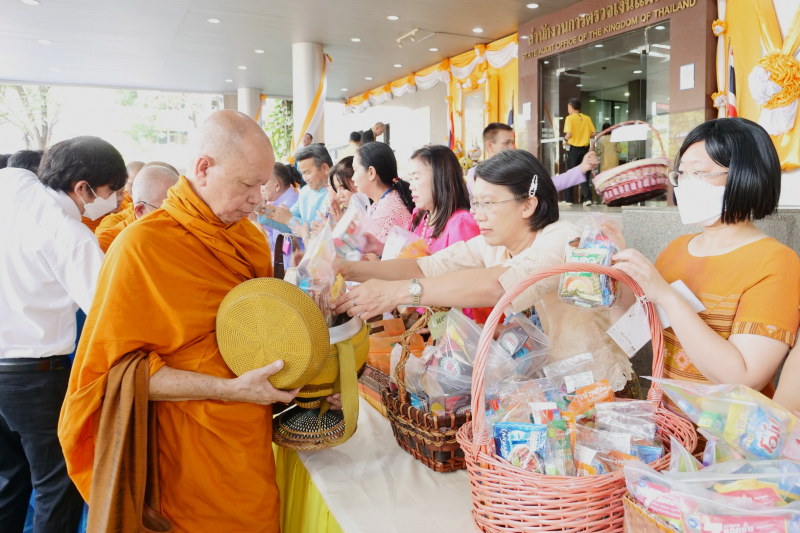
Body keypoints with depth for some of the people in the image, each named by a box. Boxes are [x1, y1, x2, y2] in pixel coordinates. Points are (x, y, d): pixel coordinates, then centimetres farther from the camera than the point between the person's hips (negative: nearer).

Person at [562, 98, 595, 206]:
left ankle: (568, 199, 10)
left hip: (573, 148, -4)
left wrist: (565, 140, 0)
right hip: (585, 148, 4)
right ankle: (587, 197, -5)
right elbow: (593, 133, 2)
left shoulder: (570, 118, -8)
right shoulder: (587, 118, 5)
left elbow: (569, 133, -19)